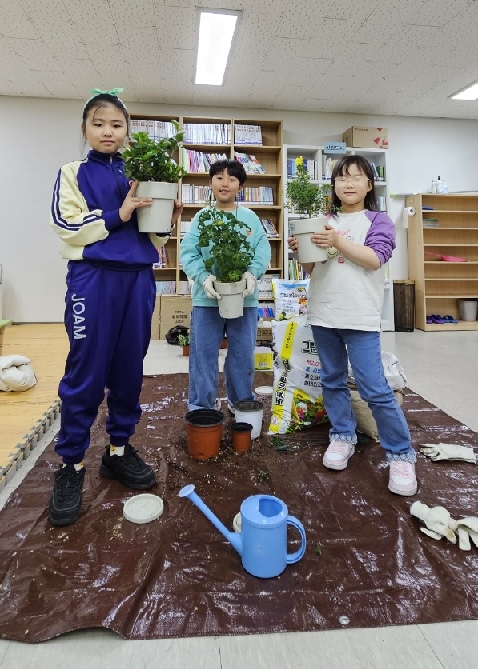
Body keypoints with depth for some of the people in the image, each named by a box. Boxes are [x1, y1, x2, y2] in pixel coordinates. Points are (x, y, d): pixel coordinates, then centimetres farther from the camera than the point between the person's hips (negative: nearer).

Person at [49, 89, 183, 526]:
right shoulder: (73, 173, 8)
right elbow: (65, 224, -5)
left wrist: (168, 219, -2)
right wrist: (117, 215, -14)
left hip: (137, 276, 4)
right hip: (92, 277, -3)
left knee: (130, 368, 7)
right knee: (86, 372, -2)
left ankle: (119, 449, 23)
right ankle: (71, 464, 13)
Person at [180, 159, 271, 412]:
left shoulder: (251, 217, 8)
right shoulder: (201, 217, 4)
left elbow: (263, 251, 0)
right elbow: (187, 252, -4)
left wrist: (252, 273, -19)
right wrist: (204, 277, -21)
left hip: (244, 297, 1)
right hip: (206, 297, -1)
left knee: (243, 355, 12)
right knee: (203, 355, 4)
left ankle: (241, 403, 31)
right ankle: (201, 407, 20)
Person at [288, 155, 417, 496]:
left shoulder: (378, 220, 3)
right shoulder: (325, 222, 14)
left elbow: (374, 259, -12)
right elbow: (312, 269, 15)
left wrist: (338, 242, -20)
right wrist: (301, 251, -5)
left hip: (360, 316, -5)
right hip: (323, 314, 5)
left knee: (375, 388, -5)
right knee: (333, 380, 12)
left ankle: (401, 455, 10)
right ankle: (343, 437, 29)